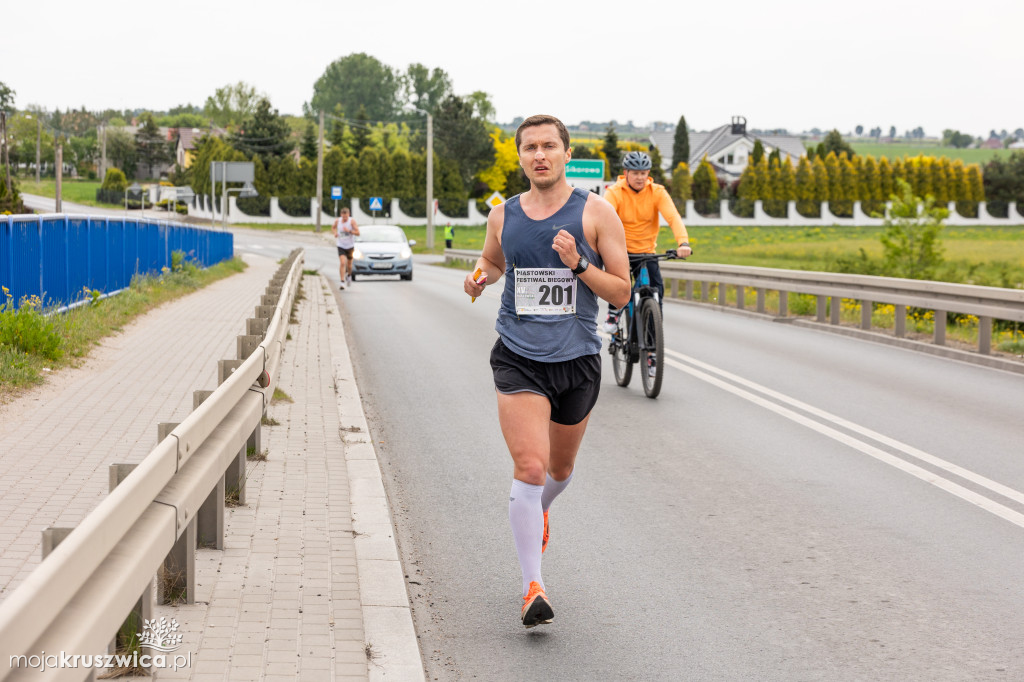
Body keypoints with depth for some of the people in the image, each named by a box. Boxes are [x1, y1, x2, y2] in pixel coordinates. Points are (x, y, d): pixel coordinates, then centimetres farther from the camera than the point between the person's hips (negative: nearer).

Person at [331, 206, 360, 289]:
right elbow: (333, 228, 15)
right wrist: (334, 233, -6)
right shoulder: (338, 221, -6)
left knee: (349, 265, 14)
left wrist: (349, 231, -32)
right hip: (341, 246, 0)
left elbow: (358, 233, -17)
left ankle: (349, 275, 48)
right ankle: (342, 282, -17)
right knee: (342, 263, -18)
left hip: (350, 246, 0)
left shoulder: (352, 221, -14)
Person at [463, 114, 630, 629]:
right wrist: (480, 277, 2)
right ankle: (533, 588, -10)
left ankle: (538, 510, 54)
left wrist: (578, 263, -19)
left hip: (577, 359, 1)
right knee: (529, 468, -15)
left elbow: (622, 292, -3)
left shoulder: (595, 213, -3)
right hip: (518, 358, 0)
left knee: (560, 469, 19)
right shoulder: (502, 216, 4)